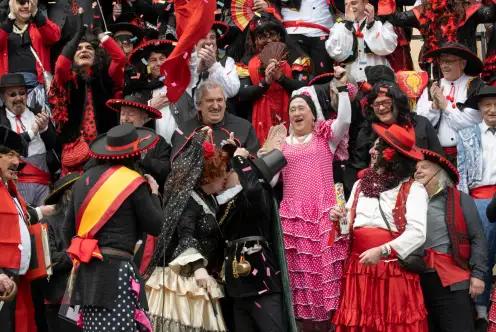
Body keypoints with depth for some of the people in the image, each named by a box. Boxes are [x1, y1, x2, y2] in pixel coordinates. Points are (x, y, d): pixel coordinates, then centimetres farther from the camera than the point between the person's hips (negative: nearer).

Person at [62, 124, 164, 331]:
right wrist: (154, 193, 14)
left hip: (86, 269, 7)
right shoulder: (133, 182, -5)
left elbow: (67, 228, 16)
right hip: (116, 268, -7)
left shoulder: (83, 181, 13)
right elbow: (155, 226, -1)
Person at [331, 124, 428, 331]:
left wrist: (382, 251, -25)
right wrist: (341, 220, -2)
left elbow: (417, 233, -15)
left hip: (395, 270, -5)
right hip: (360, 269, 5)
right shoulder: (360, 185, 15)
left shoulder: (412, 189, -4)